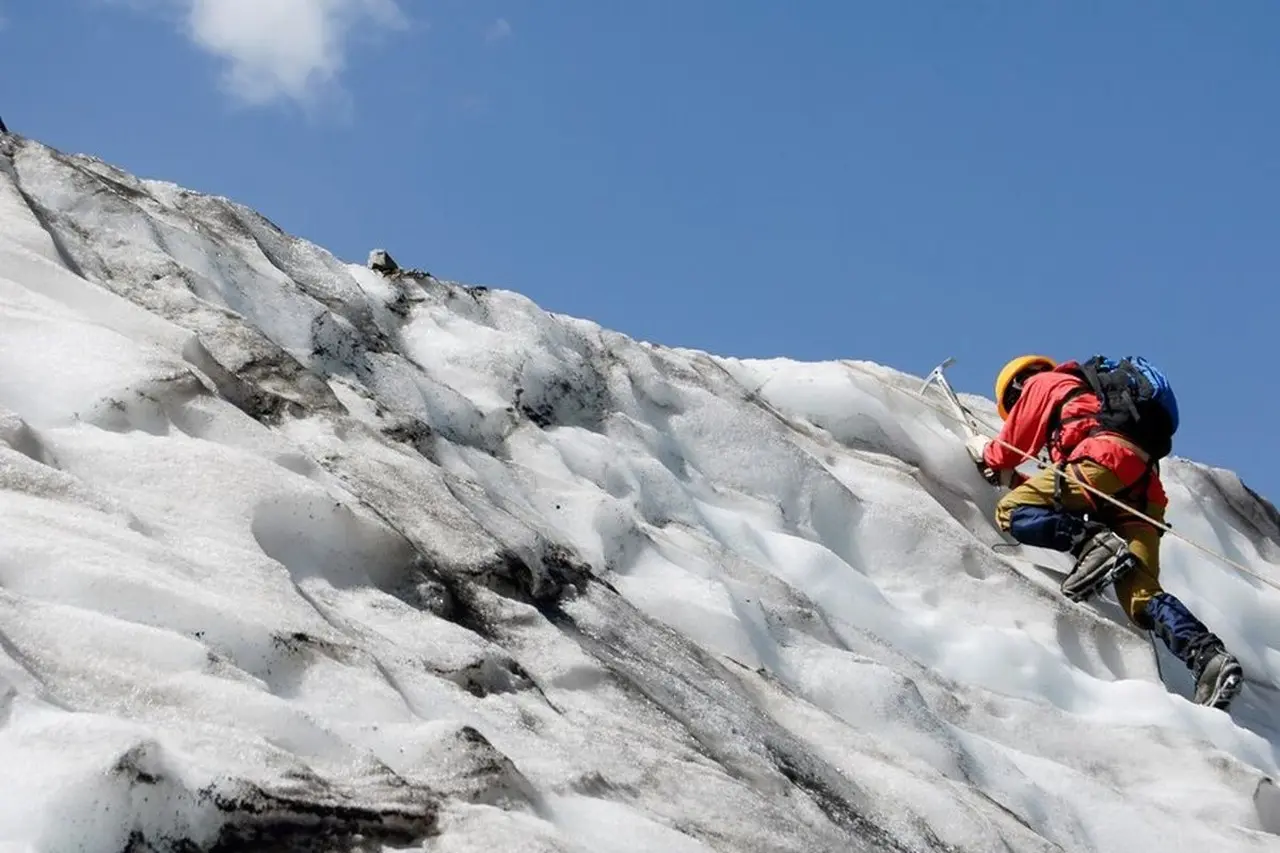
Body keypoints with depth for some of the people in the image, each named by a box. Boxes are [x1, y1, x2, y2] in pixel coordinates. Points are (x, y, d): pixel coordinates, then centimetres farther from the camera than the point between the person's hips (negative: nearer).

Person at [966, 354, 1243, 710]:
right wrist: (1014, 478, 45)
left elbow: (1014, 442, 23)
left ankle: (1093, 544, -30)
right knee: (1141, 593, -5)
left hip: (1107, 459, -8)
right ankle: (1208, 657, -29)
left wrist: (987, 454, 43)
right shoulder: (1090, 392, 44)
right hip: (1143, 488, 8)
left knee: (1011, 511, -8)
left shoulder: (1042, 383, 21)